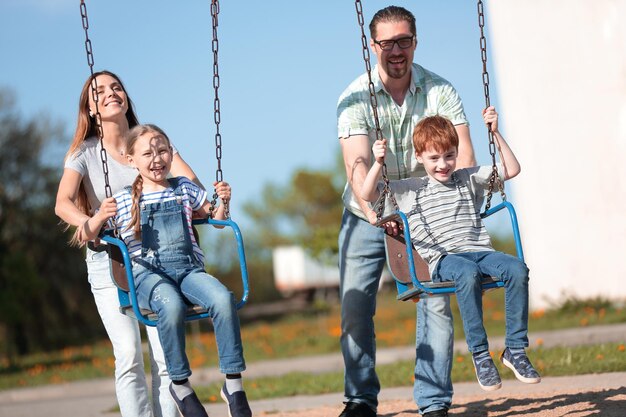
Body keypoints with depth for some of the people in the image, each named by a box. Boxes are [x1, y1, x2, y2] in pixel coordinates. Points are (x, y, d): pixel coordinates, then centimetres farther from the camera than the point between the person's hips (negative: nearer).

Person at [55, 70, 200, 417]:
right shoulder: (84, 152, 1)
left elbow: (188, 181, -7)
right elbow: (63, 203, -14)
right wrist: (84, 221, -37)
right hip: (108, 260, -2)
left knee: (165, 353, -9)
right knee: (129, 354, -15)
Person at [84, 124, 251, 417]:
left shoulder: (184, 189, 16)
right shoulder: (123, 201, 9)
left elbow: (215, 220, 28)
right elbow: (88, 236, 10)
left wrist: (222, 202, 7)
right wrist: (100, 218, -10)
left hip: (188, 269, 2)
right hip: (147, 274, -2)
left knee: (223, 298, -31)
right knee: (172, 305, -38)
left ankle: (233, 382, -23)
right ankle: (180, 384, -19)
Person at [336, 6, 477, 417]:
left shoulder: (440, 91, -9)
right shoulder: (355, 98, -14)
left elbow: (463, 154, -18)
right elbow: (357, 162, -28)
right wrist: (374, 211, -46)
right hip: (367, 216, 0)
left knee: (437, 301, -8)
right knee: (355, 305, -3)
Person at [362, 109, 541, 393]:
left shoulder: (470, 179, 22)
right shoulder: (409, 190, 15)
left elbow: (512, 170, 19)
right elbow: (367, 195, 9)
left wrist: (495, 134, 12)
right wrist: (378, 164, -5)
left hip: (480, 251, 3)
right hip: (443, 260, -3)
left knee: (517, 268, -29)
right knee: (469, 273, -40)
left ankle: (515, 348, -23)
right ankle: (480, 354, -32)